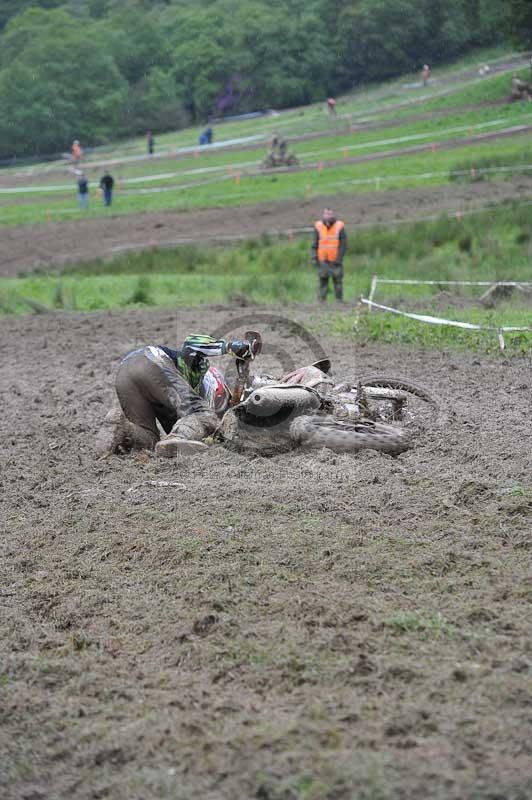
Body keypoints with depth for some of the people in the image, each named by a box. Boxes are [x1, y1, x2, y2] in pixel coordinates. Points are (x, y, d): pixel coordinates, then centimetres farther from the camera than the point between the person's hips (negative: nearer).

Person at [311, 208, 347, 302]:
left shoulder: (339, 227, -5)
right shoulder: (318, 227, 0)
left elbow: (343, 244, -3)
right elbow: (315, 244, 5)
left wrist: (339, 258, -10)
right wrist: (314, 257, -2)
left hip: (335, 260, -1)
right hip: (323, 260, 1)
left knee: (338, 281, -2)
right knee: (322, 281, -1)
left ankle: (339, 301, 4)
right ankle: (322, 301, 2)